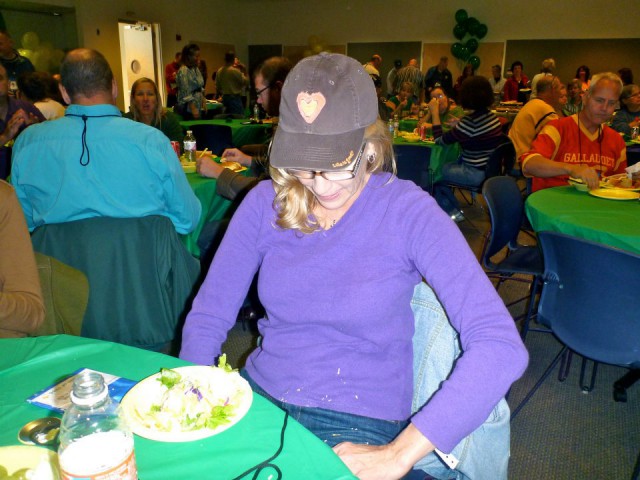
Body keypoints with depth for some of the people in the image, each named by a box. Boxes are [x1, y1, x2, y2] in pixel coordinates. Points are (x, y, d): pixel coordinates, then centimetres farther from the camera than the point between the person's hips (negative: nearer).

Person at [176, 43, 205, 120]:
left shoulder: (196, 69, 12)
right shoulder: (183, 71, -13)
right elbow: (186, 93, -18)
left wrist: (203, 103, 11)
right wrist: (193, 109, -22)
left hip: (199, 107, 8)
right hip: (188, 108, -8)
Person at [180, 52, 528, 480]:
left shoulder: (407, 212, -13)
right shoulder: (266, 203, -2)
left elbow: (501, 348, -22)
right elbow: (208, 316, 2)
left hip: (357, 424, -3)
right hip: (258, 397, 4)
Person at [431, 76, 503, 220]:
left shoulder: (469, 121, -23)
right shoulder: (491, 115, 5)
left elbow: (440, 140, -16)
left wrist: (435, 112, -10)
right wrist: (457, 125, 14)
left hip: (475, 173, -9)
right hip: (489, 168, 9)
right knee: (444, 165, 20)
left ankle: (452, 211, 18)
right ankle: (454, 209, 24)